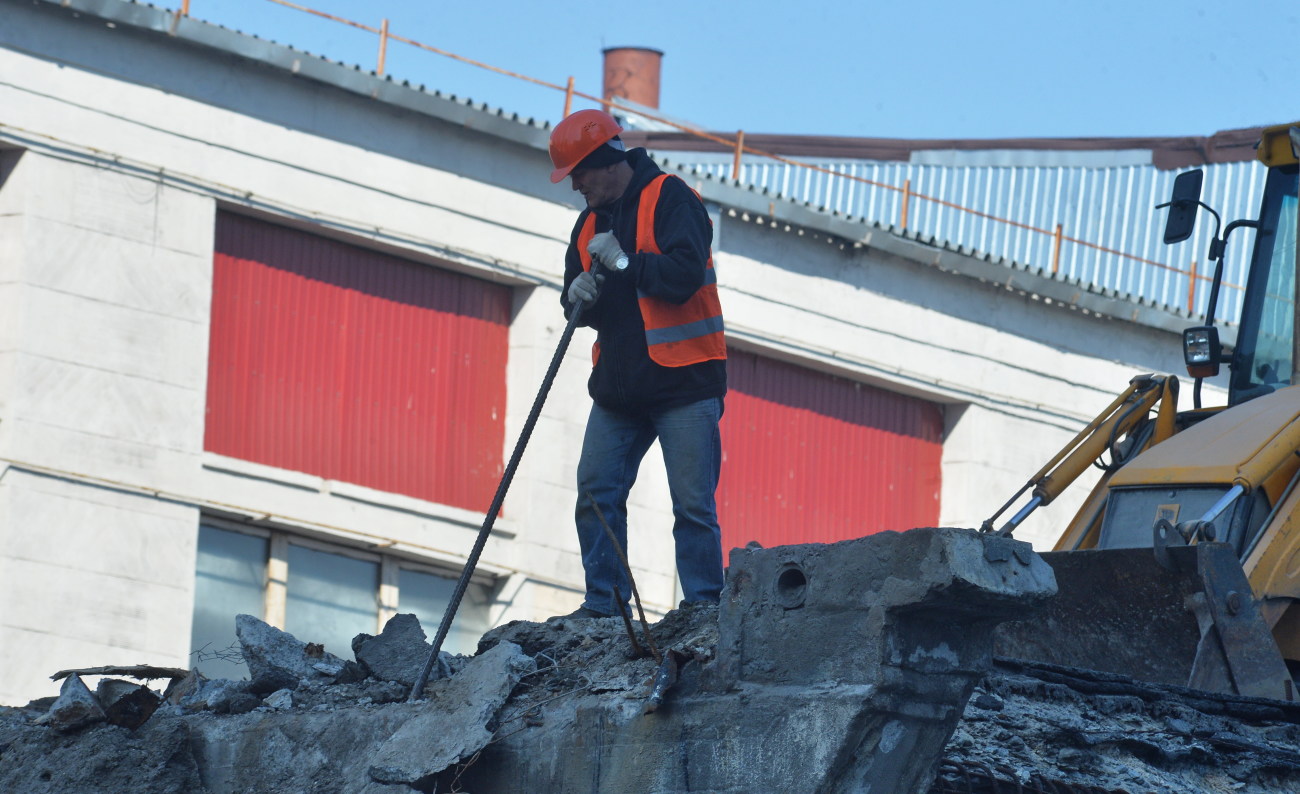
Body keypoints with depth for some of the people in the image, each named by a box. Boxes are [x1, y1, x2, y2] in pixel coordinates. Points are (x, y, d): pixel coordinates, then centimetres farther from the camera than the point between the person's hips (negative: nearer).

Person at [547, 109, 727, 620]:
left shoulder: (670, 199, -6)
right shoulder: (592, 221, 17)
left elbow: (683, 275, -19)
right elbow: (579, 303, 18)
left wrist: (624, 261, -16)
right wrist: (580, 296, -4)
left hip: (683, 382, -7)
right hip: (619, 384, 7)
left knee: (692, 503, -8)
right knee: (596, 492, 0)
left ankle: (704, 609, -3)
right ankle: (604, 604, 7)